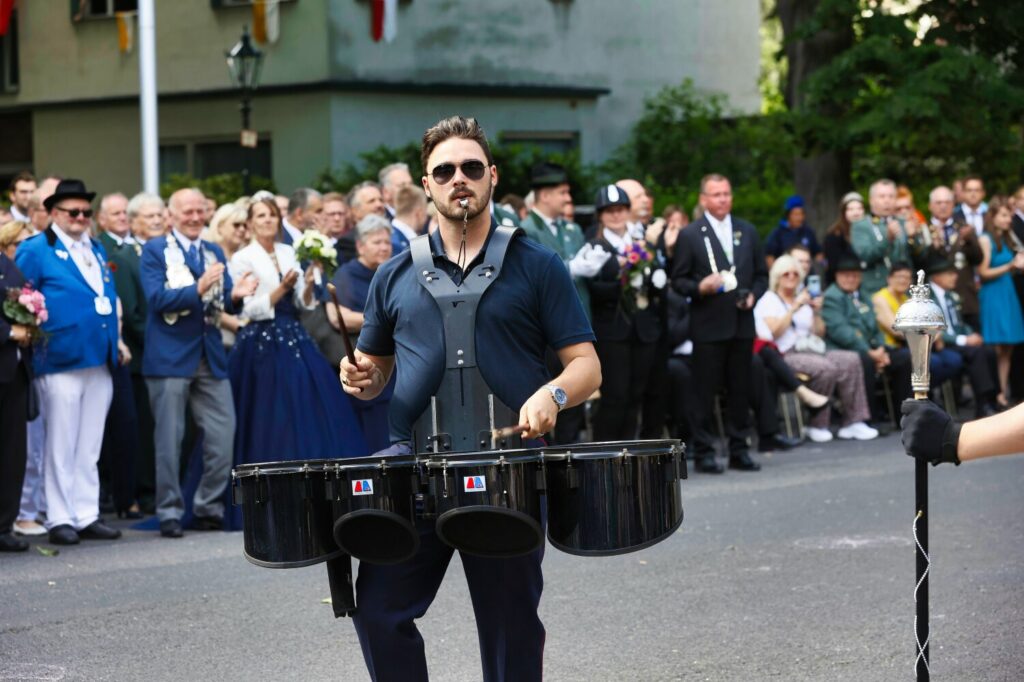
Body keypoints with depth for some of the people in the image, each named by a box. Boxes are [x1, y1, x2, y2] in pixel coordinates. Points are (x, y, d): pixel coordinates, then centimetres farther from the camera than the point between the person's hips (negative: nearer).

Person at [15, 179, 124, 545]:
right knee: (61, 445, -2)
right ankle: (60, 519, 3)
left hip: (99, 360, 7)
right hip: (61, 361, -6)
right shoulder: (35, 250, -3)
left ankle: (87, 516, 16)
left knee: (89, 446, 10)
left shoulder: (96, 250, 18)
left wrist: (116, 341, 17)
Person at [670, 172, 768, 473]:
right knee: (705, 392, -2)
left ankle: (739, 450, 15)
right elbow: (678, 280, -1)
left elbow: (761, 275, 16)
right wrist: (700, 288, -19)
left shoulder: (747, 232, 13)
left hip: (742, 324, 4)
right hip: (708, 326, -4)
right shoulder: (690, 235, -1)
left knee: (740, 390, 8)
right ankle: (703, 452, 4)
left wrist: (753, 295, -2)